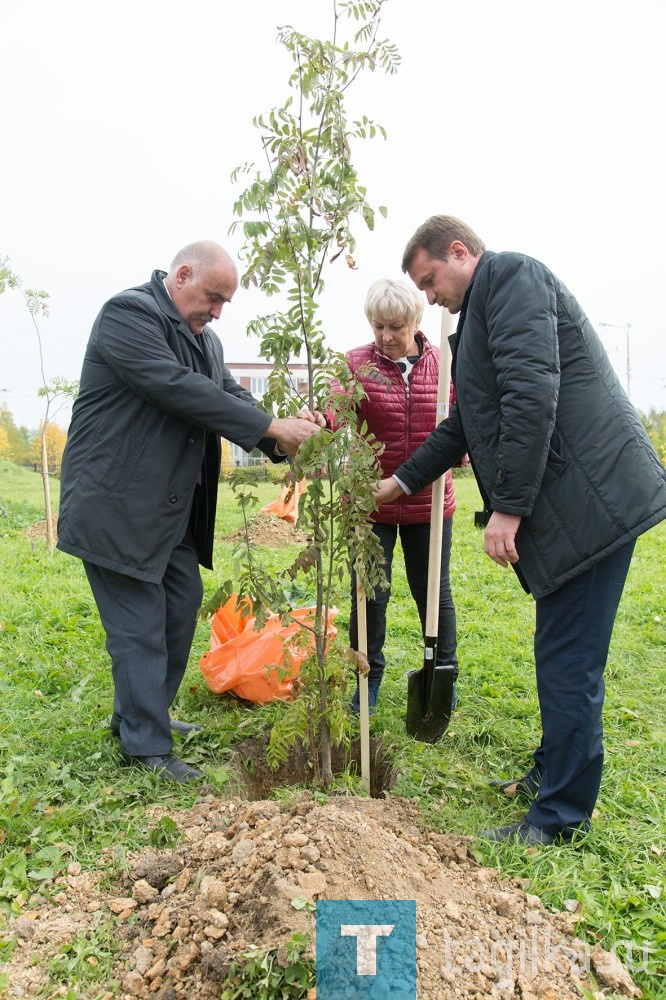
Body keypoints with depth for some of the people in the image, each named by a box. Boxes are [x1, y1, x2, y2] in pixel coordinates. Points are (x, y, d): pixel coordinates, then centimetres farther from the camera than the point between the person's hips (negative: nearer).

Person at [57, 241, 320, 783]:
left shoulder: (204, 339, 13)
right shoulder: (128, 312, -14)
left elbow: (231, 397, 6)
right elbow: (180, 389, -25)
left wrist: (283, 436, -14)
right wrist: (273, 427, -25)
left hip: (175, 508, 9)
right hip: (118, 508, -9)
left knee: (182, 605, 14)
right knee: (140, 625, -2)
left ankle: (139, 714, 32)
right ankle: (147, 746, 12)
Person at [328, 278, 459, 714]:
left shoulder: (444, 364, 1)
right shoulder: (357, 363, -6)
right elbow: (334, 405, -24)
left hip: (429, 502, 2)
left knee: (433, 592, 14)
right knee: (370, 593, 5)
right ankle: (369, 677, 26)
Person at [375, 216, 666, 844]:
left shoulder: (511, 274, -6)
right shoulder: (482, 309, 24)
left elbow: (532, 394, -20)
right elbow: (465, 422, 29)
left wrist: (508, 505, -20)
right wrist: (403, 481, 28)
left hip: (590, 499, -10)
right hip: (574, 506, 10)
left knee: (567, 661, -3)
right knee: (562, 654, 18)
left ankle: (561, 816, 10)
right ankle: (551, 774, 33)